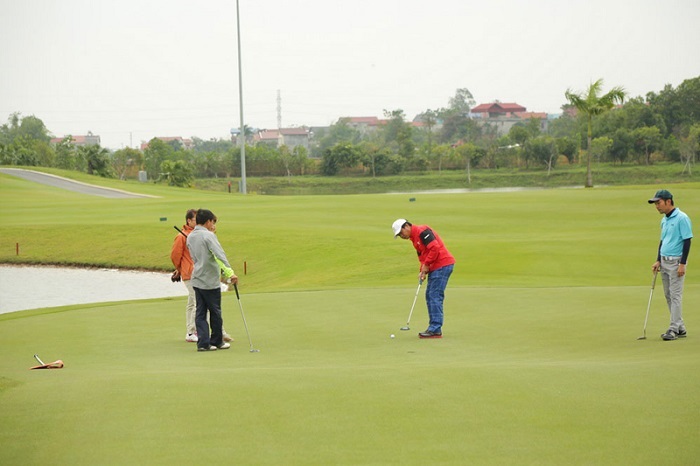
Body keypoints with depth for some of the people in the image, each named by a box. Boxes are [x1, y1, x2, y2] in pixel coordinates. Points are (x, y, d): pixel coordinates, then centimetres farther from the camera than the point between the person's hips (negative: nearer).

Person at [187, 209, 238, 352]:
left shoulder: (190, 237, 10)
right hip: (210, 281, -7)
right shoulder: (208, 235, -13)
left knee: (200, 312, 5)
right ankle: (217, 341, 16)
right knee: (215, 312, 7)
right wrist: (230, 272, -33)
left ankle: (203, 342, -1)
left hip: (197, 279, 7)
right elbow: (219, 254, -25)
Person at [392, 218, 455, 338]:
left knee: (435, 296, -12)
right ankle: (434, 328, 13)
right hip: (435, 268, 11)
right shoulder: (414, 238, 19)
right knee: (429, 296, 10)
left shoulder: (422, 231, -12)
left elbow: (434, 247, -22)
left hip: (442, 265, -11)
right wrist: (422, 271, 7)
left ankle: (435, 330, -14)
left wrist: (426, 265, -14)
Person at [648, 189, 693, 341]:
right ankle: (680, 328, 15)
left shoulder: (682, 218, -12)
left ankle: (674, 329, -6)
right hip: (664, 262, 9)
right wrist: (658, 261, 14)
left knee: (675, 295, -7)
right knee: (668, 295, 9)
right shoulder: (664, 220, 14)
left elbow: (687, 241, -15)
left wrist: (682, 264, -18)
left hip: (676, 261, -9)